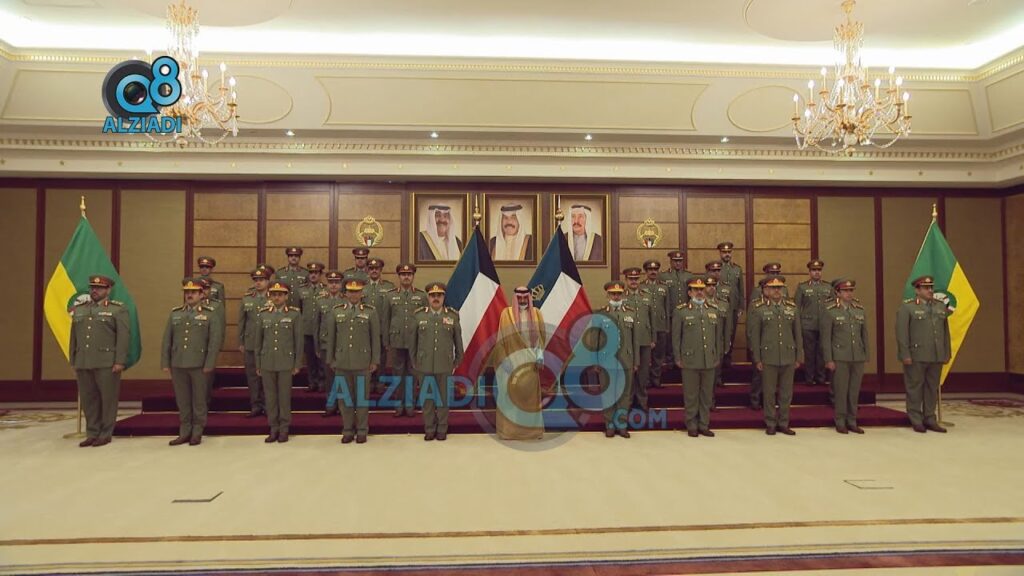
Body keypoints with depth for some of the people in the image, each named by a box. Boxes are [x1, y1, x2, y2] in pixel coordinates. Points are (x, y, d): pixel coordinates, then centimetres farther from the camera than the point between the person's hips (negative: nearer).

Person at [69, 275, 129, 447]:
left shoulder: (118, 309, -1)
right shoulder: (79, 310, 15)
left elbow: (124, 336, -7)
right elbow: (74, 337, 17)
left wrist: (120, 361, -14)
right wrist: (73, 362, 13)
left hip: (107, 363, -5)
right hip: (83, 363, 5)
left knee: (108, 399, 1)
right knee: (88, 399, 9)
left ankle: (105, 435, 10)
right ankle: (92, 434, 18)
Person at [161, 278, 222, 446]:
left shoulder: (209, 314, -1)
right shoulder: (175, 313, 9)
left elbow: (215, 341, -6)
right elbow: (166, 340, 10)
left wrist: (209, 365, -11)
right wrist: (165, 363, 4)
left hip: (199, 365, -3)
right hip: (178, 365, 3)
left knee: (199, 400, 5)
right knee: (182, 400, 10)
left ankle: (197, 433, 16)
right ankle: (184, 432, 20)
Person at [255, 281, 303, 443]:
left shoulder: (294, 314, -1)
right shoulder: (264, 314, 7)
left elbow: (298, 341, -1)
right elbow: (258, 341, 10)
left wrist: (297, 364, -3)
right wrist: (258, 364, 9)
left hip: (286, 363, -3)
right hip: (267, 363, 3)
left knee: (284, 396, 3)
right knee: (270, 396, 7)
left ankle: (284, 429, 14)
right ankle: (273, 428, 17)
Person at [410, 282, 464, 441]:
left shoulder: (453, 316, -1)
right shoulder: (419, 316, 1)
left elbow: (458, 341, 6)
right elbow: (413, 342, 8)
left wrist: (457, 362, 9)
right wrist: (414, 362, 10)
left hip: (445, 367, 0)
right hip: (425, 366, 1)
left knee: (443, 398, 8)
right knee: (427, 398, 8)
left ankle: (442, 429, 22)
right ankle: (429, 429, 22)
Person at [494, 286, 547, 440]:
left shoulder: (536, 314, 5)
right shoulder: (507, 313, -2)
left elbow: (541, 336, 4)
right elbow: (502, 338, -3)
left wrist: (540, 355, -8)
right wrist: (505, 360, -9)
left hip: (530, 359, 2)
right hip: (512, 358, -2)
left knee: (531, 392, 5)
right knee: (511, 392, -1)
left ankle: (532, 429, 13)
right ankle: (509, 429, 7)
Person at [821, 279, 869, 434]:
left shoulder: (861, 311, 10)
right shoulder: (830, 312, -4)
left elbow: (864, 335, 13)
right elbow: (825, 337, -5)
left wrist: (866, 356, 10)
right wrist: (828, 360, -9)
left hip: (858, 358, 4)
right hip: (840, 358, -4)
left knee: (854, 391, 8)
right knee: (841, 391, 1)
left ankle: (852, 422, 19)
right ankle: (840, 423, 12)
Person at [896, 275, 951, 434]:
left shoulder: (941, 307, 12)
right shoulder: (907, 307, -5)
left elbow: (945, 332, 14)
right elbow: (901, 332, -9)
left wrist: (946, 354, 10)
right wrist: (905, 355, -14)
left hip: (936, 357, 5)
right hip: (915, 356, -5)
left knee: (933, 388, 10)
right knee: (915, 388, 2)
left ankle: (930, 419, 19)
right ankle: (916, 421, 10)